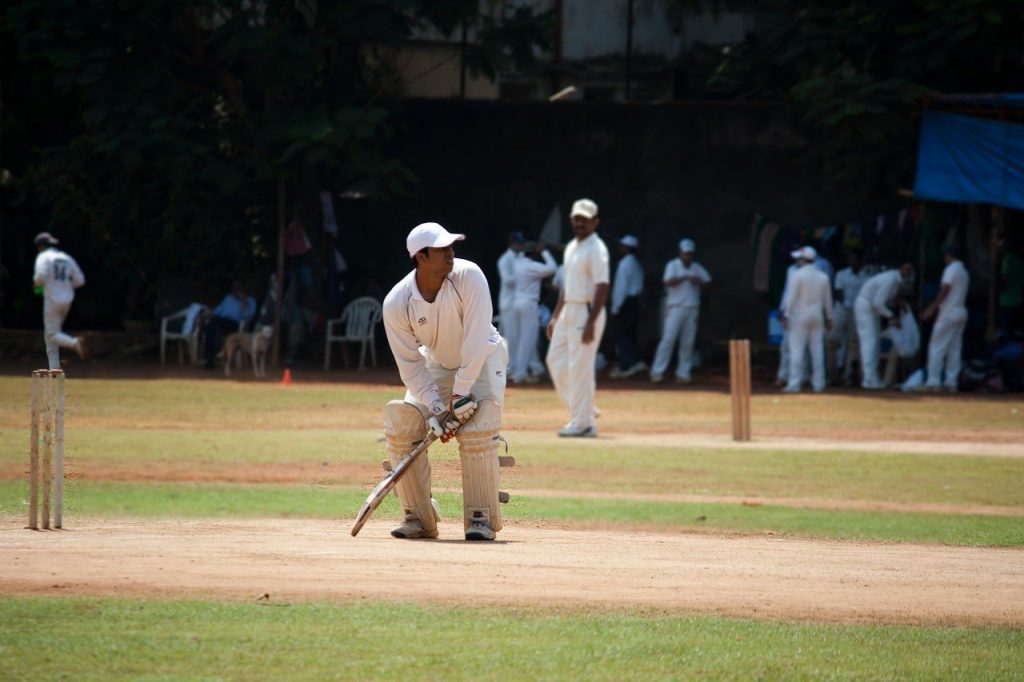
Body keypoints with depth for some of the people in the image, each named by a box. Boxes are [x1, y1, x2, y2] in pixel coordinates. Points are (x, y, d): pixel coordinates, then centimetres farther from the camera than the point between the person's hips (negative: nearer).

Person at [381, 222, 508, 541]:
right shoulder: (396, 303, -23)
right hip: (436, 365, 3)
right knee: (400, 427, -11)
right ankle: (419, 518, 3)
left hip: (483, 359, -3)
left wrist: (461, 393, -31)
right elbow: (410, 364, -16)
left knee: (477, 434, -23)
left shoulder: (468, 277, -30)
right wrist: (435, 407, -25)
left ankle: (481, 518, -11)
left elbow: (477, 339, -30)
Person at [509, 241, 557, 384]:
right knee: (528, 339, -5)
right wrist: (544, 252, -10)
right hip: (529, 304, -9)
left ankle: (514, 370, 23)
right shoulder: (532, 267, -15)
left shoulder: (519, 263, 8)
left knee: (520, 338, 18)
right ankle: (521, 373, -6)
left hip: (519, 303, 9)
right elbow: (552, 268, -21)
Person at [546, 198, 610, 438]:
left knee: (580, 367, -8)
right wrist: (555, 316, 20)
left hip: (587, 311, -10)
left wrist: (591, 323, -25)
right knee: (556, 360, 12)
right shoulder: (571, 247, 15)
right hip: (568, 311, 10)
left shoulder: (596, 249, -13)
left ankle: (583, 423, -2)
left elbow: (602, 288, -19)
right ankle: (585, 411, 21)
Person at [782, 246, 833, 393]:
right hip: (817, 316, 5)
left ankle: (794, 384, -9)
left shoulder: (798, 275, -9)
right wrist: (829, 318, 19)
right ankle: (818, 384, 8)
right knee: (817, 351, 7)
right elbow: (827, 300, 11)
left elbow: (792, 298, -11)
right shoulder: (823, 277, 6)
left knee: (796, 349, -4)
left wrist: (786, 315, -6)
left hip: (800, 316, -5)